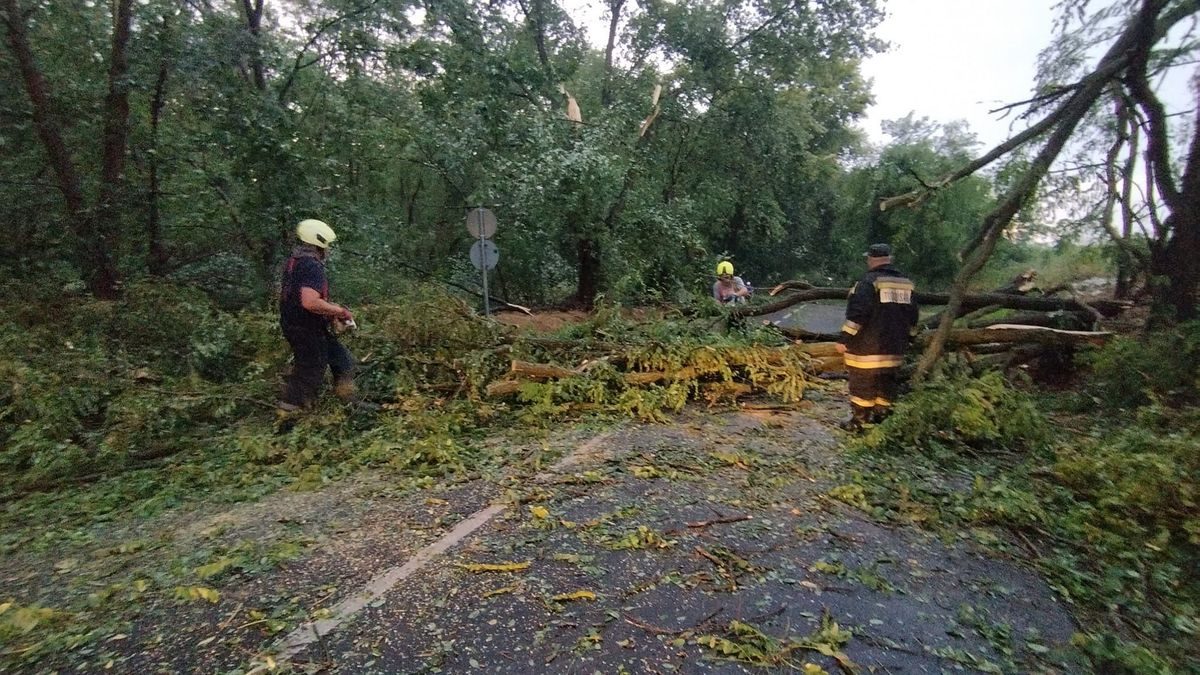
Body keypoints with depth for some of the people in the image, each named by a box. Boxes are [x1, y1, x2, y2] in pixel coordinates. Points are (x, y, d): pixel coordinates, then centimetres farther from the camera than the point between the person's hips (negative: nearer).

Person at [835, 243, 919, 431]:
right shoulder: (905, 283, 11)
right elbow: (912, 316, 18)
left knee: (862, 383, 2)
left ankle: (859, 422, 9)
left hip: (868, 347, -7)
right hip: (894, 347, 7)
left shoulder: (869, 282, -13)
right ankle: (882, 418, 26)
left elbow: (857, 314, -21)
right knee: (887, 383, 16)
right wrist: (907, 339, 28)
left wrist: (844, 338, -17)